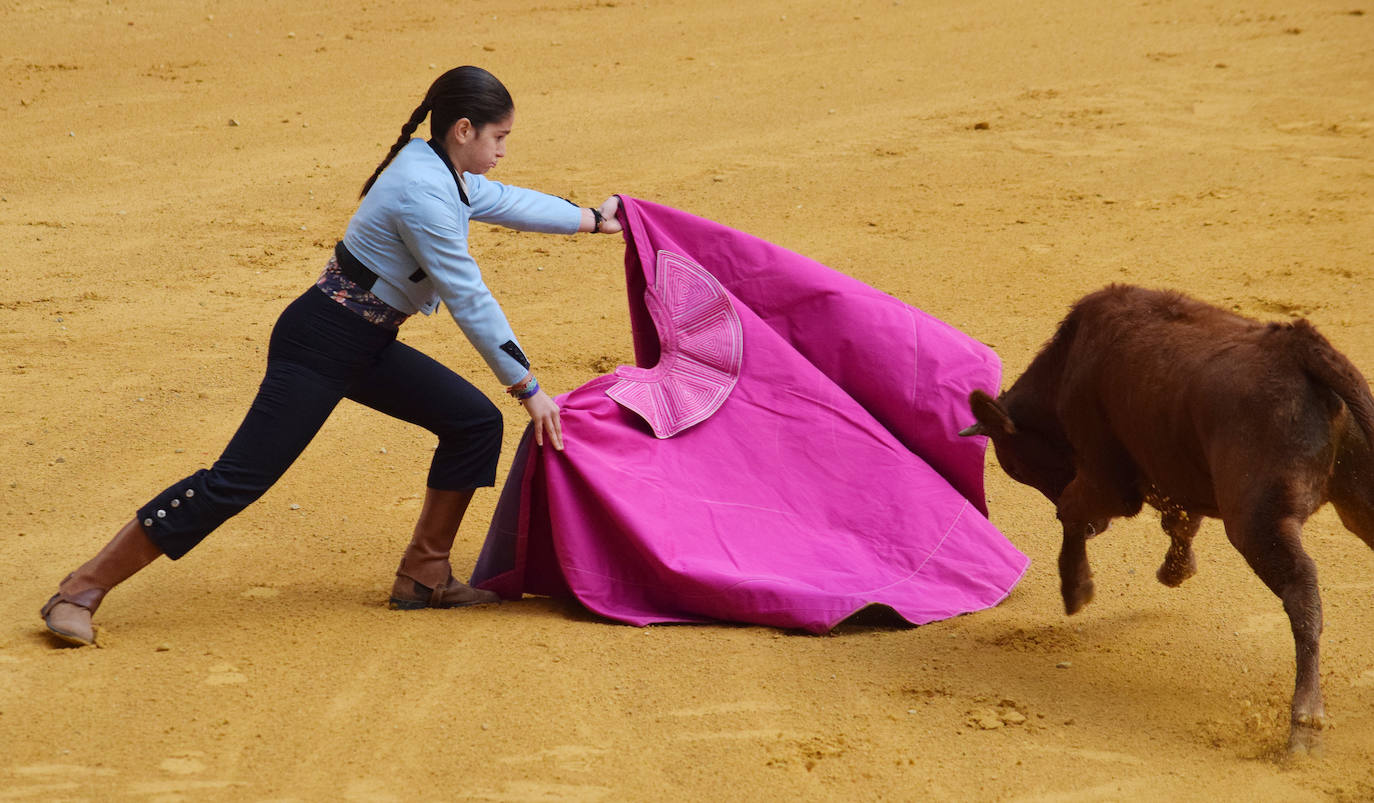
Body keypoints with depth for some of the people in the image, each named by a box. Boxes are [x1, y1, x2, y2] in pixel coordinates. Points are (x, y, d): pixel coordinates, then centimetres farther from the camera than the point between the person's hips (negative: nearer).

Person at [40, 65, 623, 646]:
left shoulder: (446, 176, 8)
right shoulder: (423, 192, -23)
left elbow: (506, 202, 29)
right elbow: (469, 299, -20)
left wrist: (592, 219, 41)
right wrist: (527, 388, -13)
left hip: (366, 347, 10)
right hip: (318, 346, -10)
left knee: (475, 423, 6)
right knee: (237, 481, -13)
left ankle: (423, 577, 16)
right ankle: (81, 591, -8)